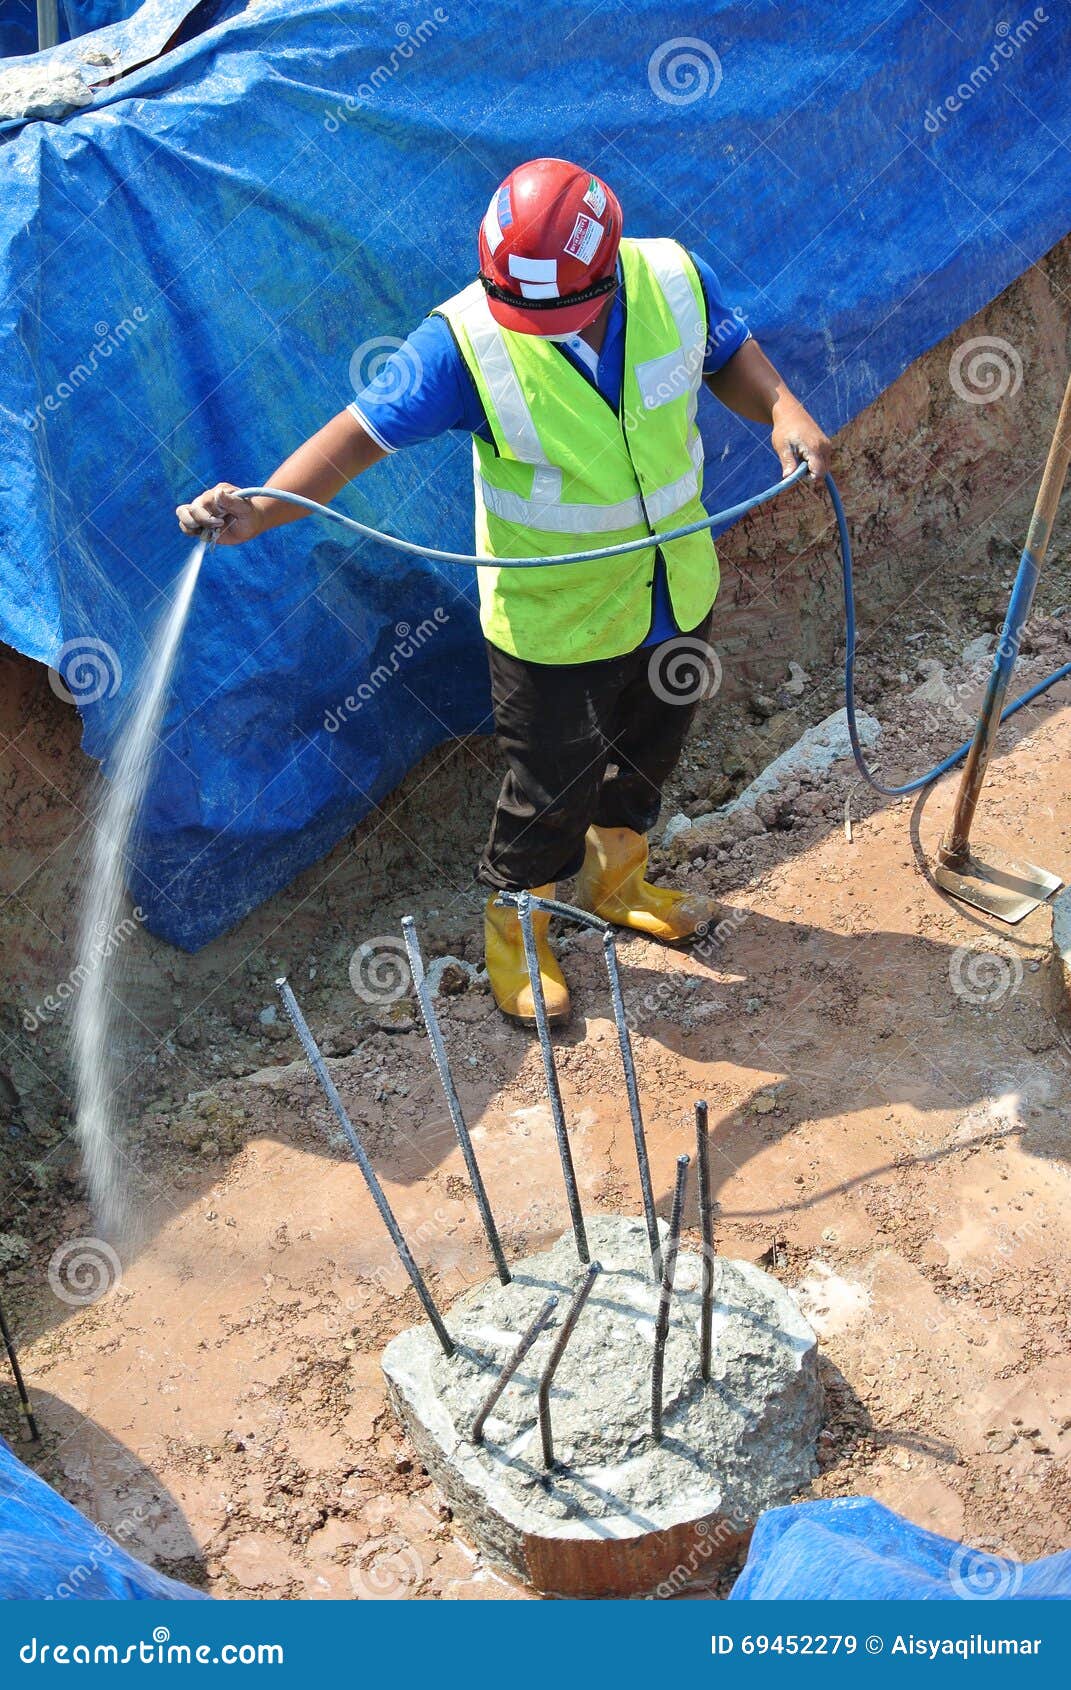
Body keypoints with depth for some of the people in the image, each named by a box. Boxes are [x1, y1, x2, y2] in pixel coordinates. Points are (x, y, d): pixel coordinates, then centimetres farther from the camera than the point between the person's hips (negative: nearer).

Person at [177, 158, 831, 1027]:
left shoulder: (675, 280, -15)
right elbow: (366, 429, -27)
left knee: (651, 748, 26)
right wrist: (260, 507, -41)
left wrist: (784, 411, -15)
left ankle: (616, 879, 56)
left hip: (677, 589, 5)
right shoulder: (465, 339, -27)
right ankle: (516, 926, 40)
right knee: (555, 785, 10)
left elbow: (732, 354, 4)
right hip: (552, 617, -5)